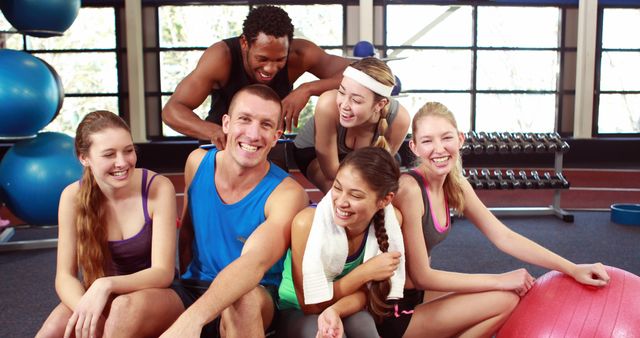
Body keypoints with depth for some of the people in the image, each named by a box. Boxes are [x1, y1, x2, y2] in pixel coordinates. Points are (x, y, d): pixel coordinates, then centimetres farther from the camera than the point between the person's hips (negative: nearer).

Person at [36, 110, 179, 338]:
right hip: (104, 299, 2)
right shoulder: (73, 197, -10)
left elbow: (163, 272, -19)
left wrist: (106, 285, -36)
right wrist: (85, 308, -31)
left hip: (157, 295, -2)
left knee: (124, 306, -34)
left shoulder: (159, 188, -18)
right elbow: (65, 276, -9)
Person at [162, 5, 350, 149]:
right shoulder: (222, 57, -29)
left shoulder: (298, 54, -24)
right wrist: (213, 131, -52)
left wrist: (307, 89, -41)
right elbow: (172, 110, -32)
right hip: (222, 148, -1)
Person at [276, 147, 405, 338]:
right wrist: (365, 272, -24)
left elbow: (364, 292, -9)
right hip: (296, 311, -3)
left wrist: (336, 310, -30)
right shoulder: (307, 222, -26)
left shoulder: (390, 221, -15)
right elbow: (310, 304, -17)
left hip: (344, 311, 3)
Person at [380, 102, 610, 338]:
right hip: (393, 312, -8)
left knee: (513, 292, 11)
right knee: (506, 299, -10)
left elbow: (503, 237, 2)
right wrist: (501, 281, -16)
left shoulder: (455, 185, -1)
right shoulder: (410, 188, -25)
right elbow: (421, 276, -22)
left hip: (415, 295, 8)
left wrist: (573, 269, -4)